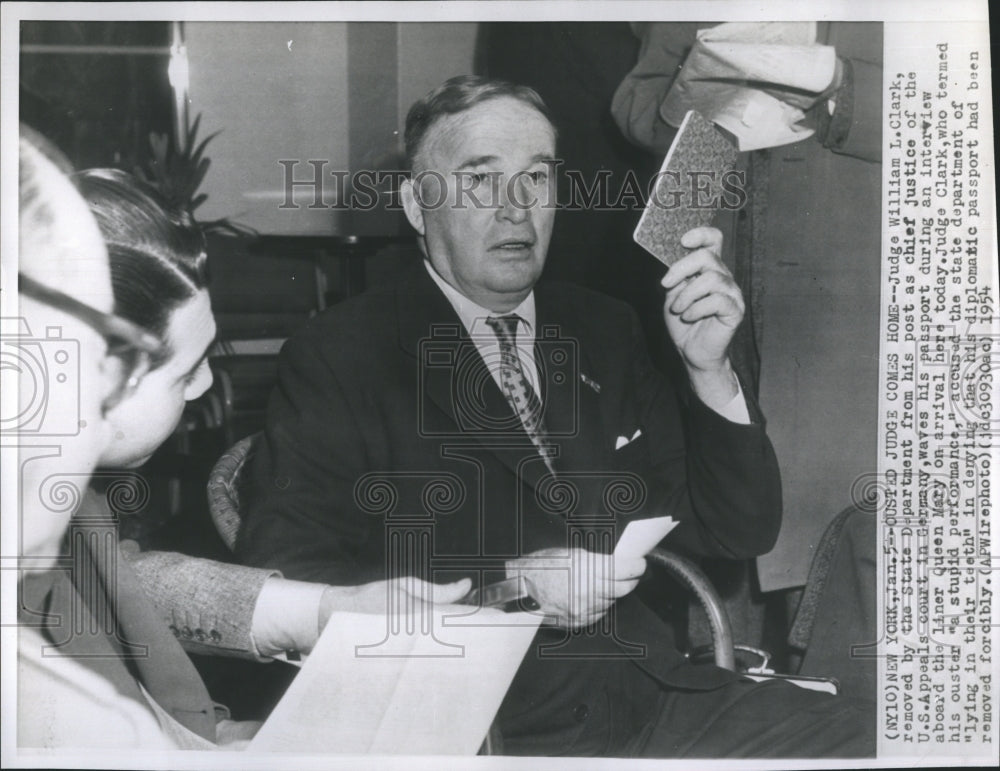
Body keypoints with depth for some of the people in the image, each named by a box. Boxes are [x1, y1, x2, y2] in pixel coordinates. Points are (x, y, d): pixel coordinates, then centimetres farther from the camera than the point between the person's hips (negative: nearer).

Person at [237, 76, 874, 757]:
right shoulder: (341, 356, -4)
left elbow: (739, 534, 12)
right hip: (476, 725, -5)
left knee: (863, 737, -12)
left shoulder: (604, 332, 12)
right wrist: (506, 590, -18)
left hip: (656, 695, 6)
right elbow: (284, 582, -13)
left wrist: (709, 369, -4)